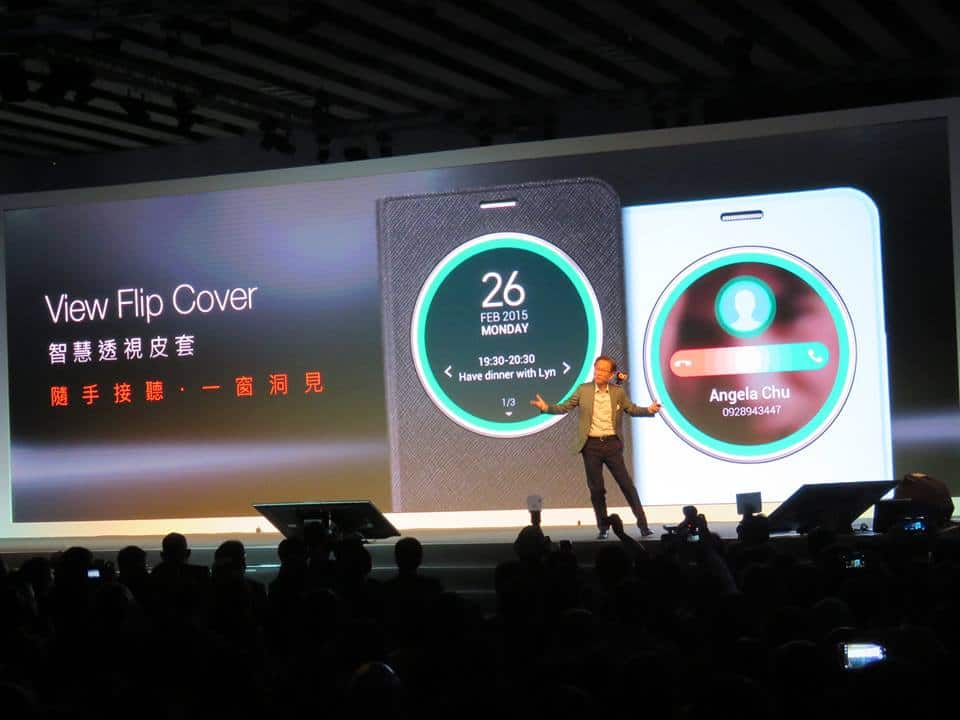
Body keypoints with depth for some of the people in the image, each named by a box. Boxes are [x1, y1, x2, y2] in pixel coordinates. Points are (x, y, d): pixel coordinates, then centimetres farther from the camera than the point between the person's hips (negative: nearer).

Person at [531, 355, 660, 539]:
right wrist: (546, 407, -12)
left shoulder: (618, 392, 4)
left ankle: (643, 524, 6)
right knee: (596, 488, 3)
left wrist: (649, 410, -9)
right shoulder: (583, 390, 1)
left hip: (612, 444, 0)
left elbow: (632, 409, 9)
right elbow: (564, 407, 3)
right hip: (591, 445, 0)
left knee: (627, 484, 0)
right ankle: (603, 527, 16)